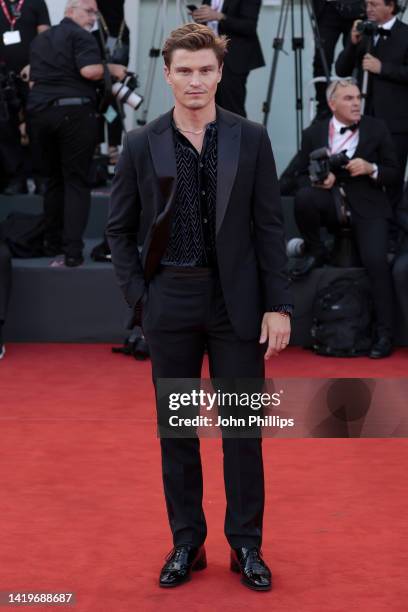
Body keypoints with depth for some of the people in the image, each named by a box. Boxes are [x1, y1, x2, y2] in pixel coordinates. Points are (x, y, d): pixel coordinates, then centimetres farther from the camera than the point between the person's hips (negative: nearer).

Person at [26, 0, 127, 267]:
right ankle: (73, 250, -9)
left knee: (54, 178, 19)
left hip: (40, 110, 7)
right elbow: (90, 70, -20)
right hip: (74, 110, -7)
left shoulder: (40, 40, 20)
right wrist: (111, 69, -3)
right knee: (76, 180, -2)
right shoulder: (80, 35, -5)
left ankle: (53, 243, 22)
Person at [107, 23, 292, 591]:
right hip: (171, 303, 1)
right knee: (175, 427, 9)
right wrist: (138, 296, -1)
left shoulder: (251, 139, -1)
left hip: (236, 300, -1)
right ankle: (186, 542, 22)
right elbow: (119, 228, 7)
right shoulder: (142, 145, 0)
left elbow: (269, 226, -1)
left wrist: (278, 305, -6)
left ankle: (246, 544, 18)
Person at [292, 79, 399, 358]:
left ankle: (384, 333, -14)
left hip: (367, 206, -1)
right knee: (304, 196, -33)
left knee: (376, 260, -25)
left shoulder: (377, 129, 3)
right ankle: (316, 252, -5)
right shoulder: (314, 133, 6)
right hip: (331, 202, 2)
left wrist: (371, 169, -16)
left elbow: (393, 172, 5)